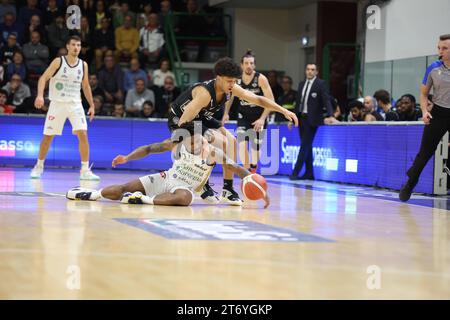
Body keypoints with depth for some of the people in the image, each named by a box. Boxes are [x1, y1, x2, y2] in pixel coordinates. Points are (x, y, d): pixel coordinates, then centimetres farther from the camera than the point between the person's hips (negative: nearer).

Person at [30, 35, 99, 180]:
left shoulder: (83, 65, 4)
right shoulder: (58, 62, -6)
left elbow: (85, 86, 16)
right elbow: (43, 78, -12)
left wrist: (92, 105, 13)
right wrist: (40, 95, -28)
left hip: (75, 104, 2)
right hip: (57, 103, -2)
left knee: (83, 134, -13)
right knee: (48, 137, 4)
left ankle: (85, 170, -8)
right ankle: (39, 166, 24)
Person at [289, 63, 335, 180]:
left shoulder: (320, 84, -4)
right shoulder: (302, 84, 14)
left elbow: (326, 100, -13)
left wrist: (330, 115, -26)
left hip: (312, 119, -7)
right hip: (301, 118, 7)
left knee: (305, 145, -9)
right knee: (307, 146, 9)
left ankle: (296, 172, -10)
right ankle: (309, 173, 13)